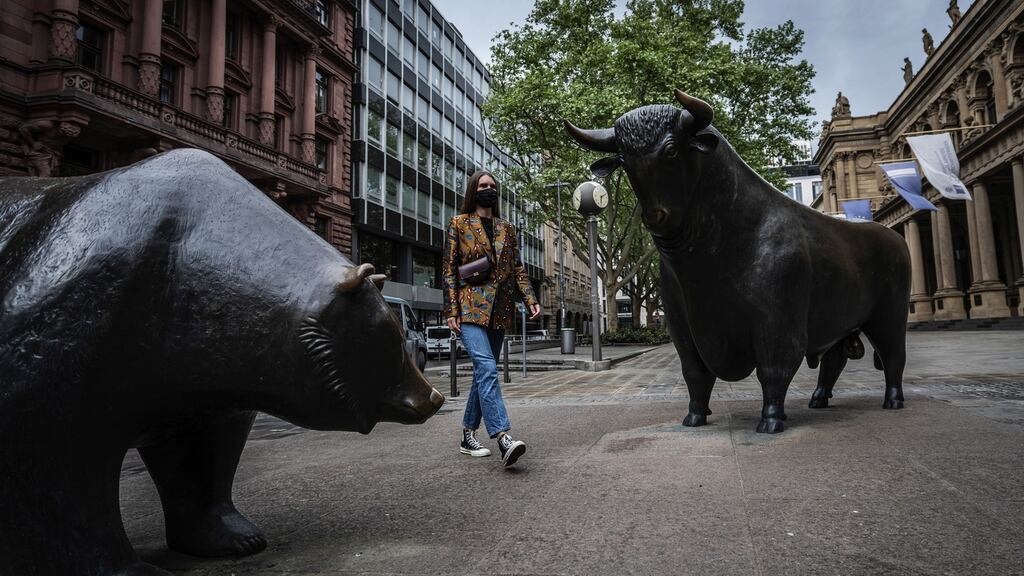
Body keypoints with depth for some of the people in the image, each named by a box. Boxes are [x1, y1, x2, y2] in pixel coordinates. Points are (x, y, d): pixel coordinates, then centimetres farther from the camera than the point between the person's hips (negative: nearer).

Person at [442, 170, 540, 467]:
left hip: (499, 310, 5)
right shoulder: (459, 224, 6)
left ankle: (468, 436, 17)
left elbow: (517, 268, 16)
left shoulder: (507, 228, 18)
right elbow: (449, 269, 2)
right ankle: (503, 437, -27)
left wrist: (530, 299, 1)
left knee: (483, 372, 7)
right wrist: (452, 311, -6)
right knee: (487, 368, -20)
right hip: (471, 307, -5)